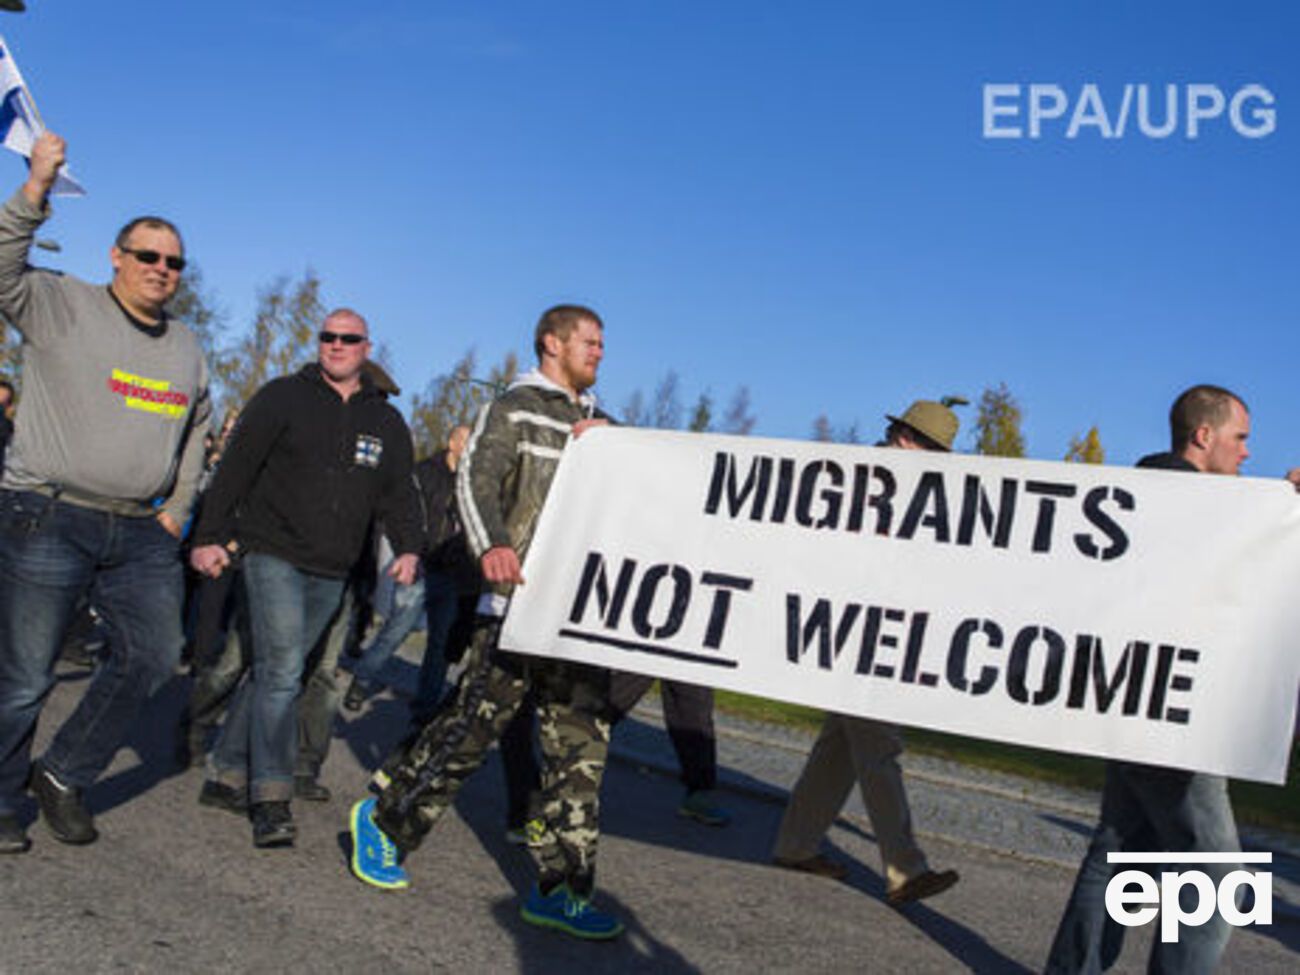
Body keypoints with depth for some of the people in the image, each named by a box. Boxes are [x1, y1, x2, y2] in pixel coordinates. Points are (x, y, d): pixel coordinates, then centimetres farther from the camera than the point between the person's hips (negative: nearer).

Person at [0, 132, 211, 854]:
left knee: (154, 658, 4)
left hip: (143, 533, 6)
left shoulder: (187, 347, 15)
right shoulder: (61, 305, -1)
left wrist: (179, 508, 17)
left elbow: (197, 429, 26)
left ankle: (64, 776, 22)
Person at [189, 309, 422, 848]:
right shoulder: (283, 397, 0)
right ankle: (271, 800, -11)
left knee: (275, 671, 11)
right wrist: (208, 536, -9)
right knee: (282, 669, -14)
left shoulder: (386, 422, 12)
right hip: (272, 554, -4)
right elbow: (235, 468, -2)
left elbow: (398, 491, 11)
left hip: (330, 574, 5)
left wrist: (409, 547, -6)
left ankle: (227, 775, 22)